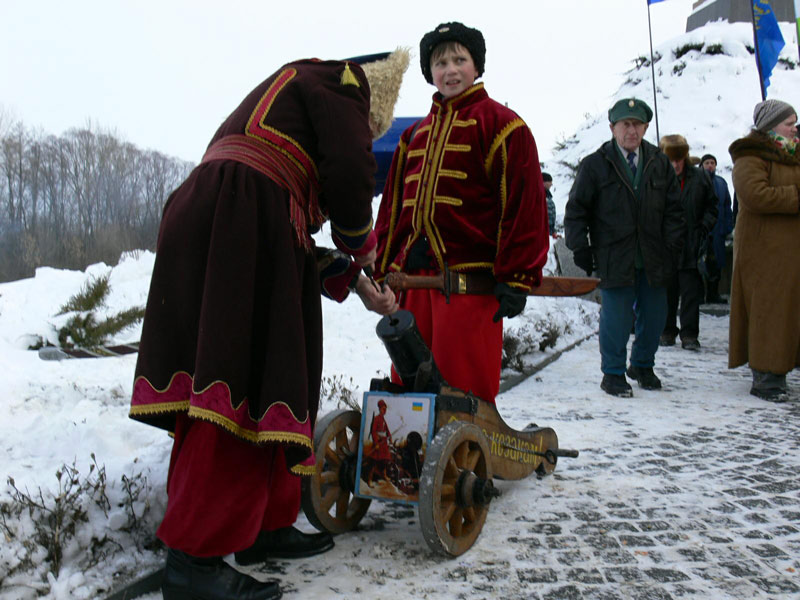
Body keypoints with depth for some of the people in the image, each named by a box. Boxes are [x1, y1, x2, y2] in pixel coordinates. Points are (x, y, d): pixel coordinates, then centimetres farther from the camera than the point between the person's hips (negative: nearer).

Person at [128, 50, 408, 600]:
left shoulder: (285, 99, 36)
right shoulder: (339, 79, 11)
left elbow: (294, 237, 30)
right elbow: (350, 171, -9)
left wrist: (355, 283, 28)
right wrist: (359, 244, 10)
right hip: (242, 221, -10)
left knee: (270, 385, 12)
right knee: (246, 389, -11)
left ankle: (265, 526, 20)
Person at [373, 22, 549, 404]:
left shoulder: (499, 123, 0)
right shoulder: (416, 134, 21)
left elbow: (524, 202, -6)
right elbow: (393, 204, 22)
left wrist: (516, 277, -12)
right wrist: (383, 271, 17)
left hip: (471, 280, -6)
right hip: (414, 275, 7)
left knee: (463, 384, -4)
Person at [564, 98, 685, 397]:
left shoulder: (660, 163, 10)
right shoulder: (595, 165, 0)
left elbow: (674, 209, 12)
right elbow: (576, 210, 1)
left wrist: (672, 247, 3)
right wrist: (581, 248, -5)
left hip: (653, 259, 4)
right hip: (614, 258, -4)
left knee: (654, 315, 11)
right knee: (617, 317, -3)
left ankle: (643, 365, 33)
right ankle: (613, 373, 15)